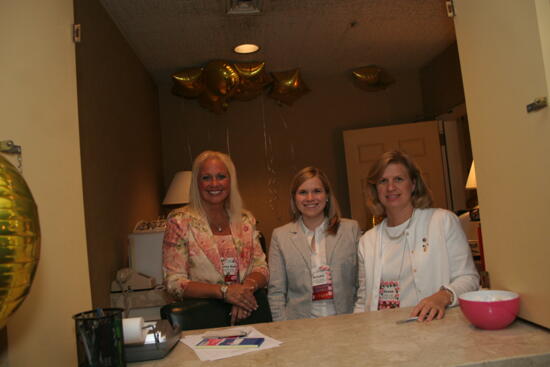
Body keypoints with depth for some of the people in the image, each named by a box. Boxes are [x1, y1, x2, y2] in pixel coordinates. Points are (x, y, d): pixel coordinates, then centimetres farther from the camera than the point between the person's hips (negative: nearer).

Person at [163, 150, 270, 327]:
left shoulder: (245, 220, 13)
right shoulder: (180, 221, 0)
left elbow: (261, 268, 11)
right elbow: (174, 282, -4)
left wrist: (248, 286, -13)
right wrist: (223, 291, -17)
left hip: (247, 305, 3)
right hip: (202, 308, -2)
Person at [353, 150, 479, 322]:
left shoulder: (444, 221, 4)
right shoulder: (367, 241, 14)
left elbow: (468, 278, 2)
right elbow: (362, 301, 17)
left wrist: (443, 296, -18)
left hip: (432, 326, -1)